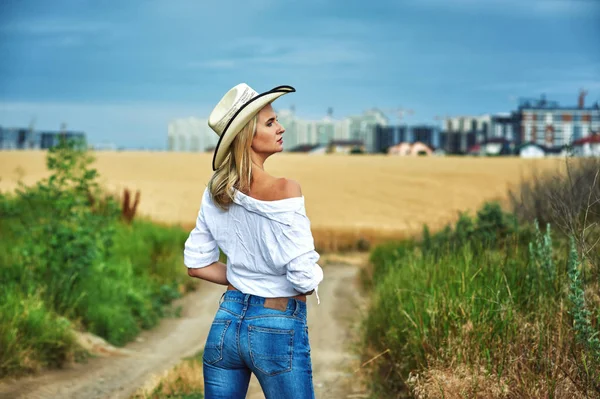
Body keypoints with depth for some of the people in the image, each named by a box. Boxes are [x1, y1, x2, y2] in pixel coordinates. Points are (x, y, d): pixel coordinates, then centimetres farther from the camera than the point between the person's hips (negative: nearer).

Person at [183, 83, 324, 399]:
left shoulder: (216, 191, 1)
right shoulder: (284, 190, -18)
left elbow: (197, 264, 8)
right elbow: (305, 278, -20)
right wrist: (309, 283, 1)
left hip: (226, 322, 6)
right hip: (277, 329, -6)